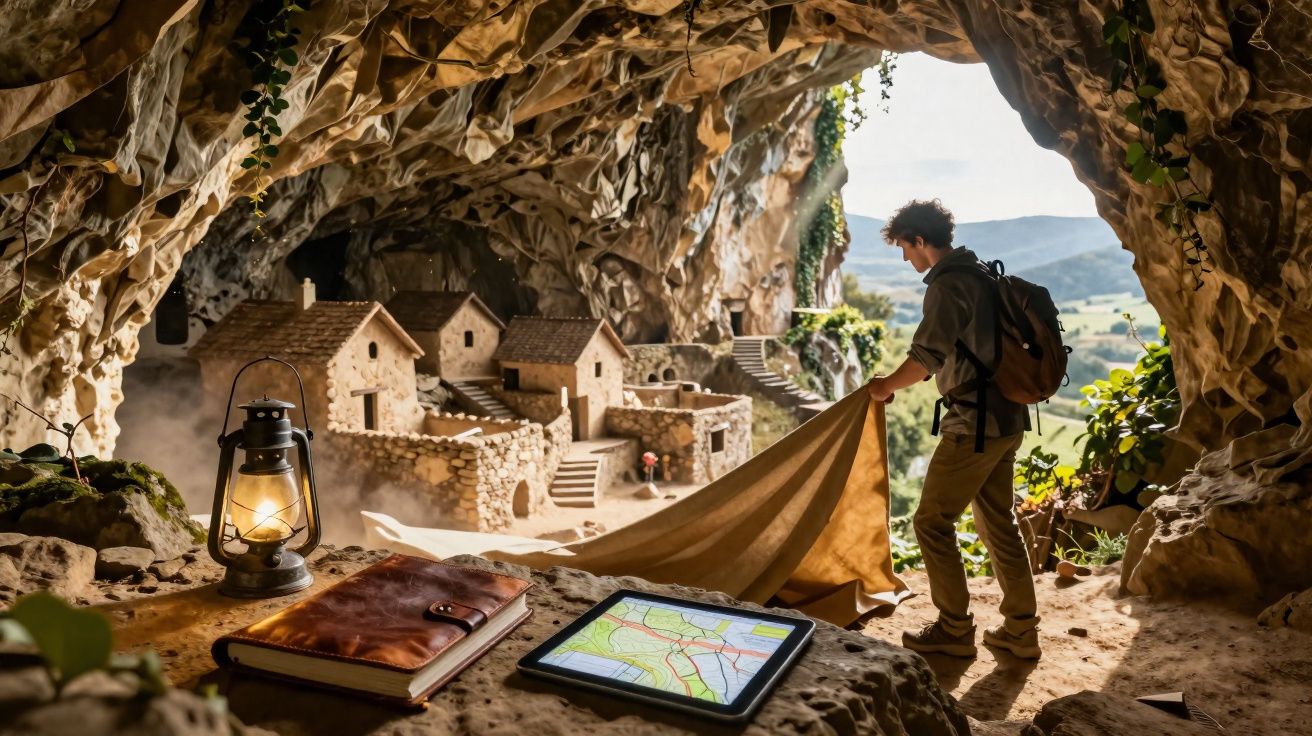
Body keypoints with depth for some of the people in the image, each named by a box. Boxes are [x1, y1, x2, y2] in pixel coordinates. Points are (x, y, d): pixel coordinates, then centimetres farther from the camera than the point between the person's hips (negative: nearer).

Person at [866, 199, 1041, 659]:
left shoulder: (946, 285, -15)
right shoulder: (982, 276, 15)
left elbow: (926, 356, -22)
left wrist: (886, 387, -7)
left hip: (974, 423, -10)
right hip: (1007, 419, 10)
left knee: (933, 522, 1)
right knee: (998, 523, 16)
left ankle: (955, 630, 9)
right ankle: (1020, 630, 22)